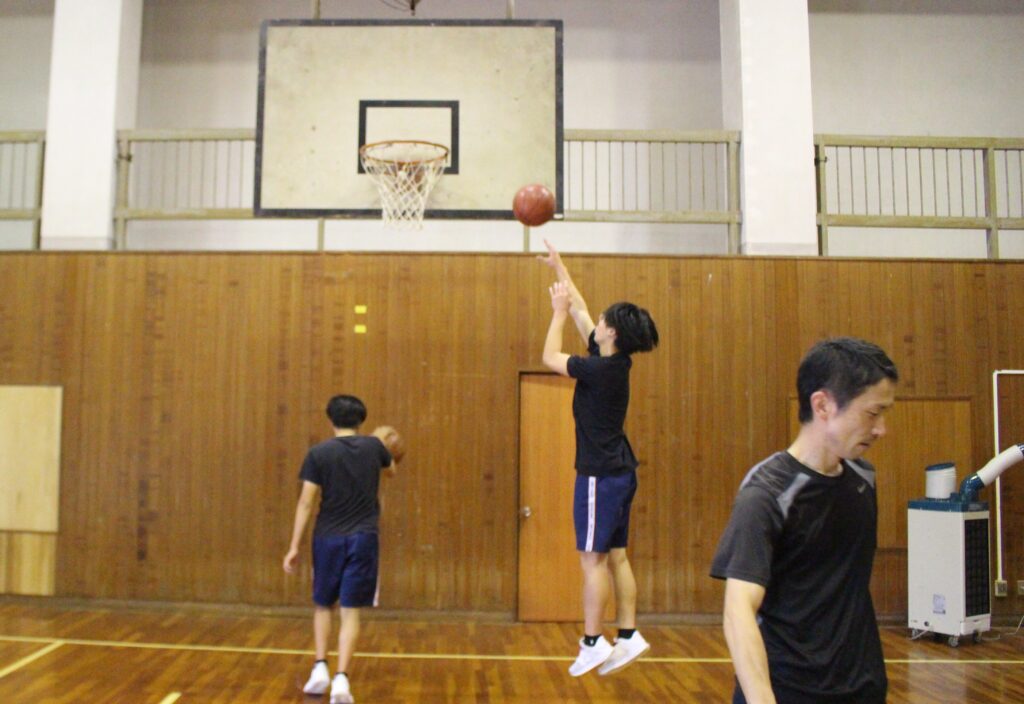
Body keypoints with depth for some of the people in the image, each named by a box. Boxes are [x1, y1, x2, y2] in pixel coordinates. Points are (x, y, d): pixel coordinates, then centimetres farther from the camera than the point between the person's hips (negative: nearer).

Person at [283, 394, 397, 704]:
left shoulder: (318, 453, -5)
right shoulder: (374, 446, 2)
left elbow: (306, 503, -7)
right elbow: (391, 471, 24)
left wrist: (294, 547, -2)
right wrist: (387, 457, 48)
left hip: (328, 538, 0)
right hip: (363, 538, 0)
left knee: (322, 604, 20)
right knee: (351, 611, 3)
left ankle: (320, 667, 14)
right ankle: (341, 677, -6)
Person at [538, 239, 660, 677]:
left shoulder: (601, 369, -18)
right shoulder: (613, 361, 6)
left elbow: (550, 358, -7)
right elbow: (581, 310, 15)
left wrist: (558, 311, 1)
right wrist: (558, 267, 20)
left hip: (601, 476, -9)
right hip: (619, 472, 9)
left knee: (593, 559, -2)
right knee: (616, 557, 12)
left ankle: (593, 643, 4)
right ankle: (629, 636, 16)